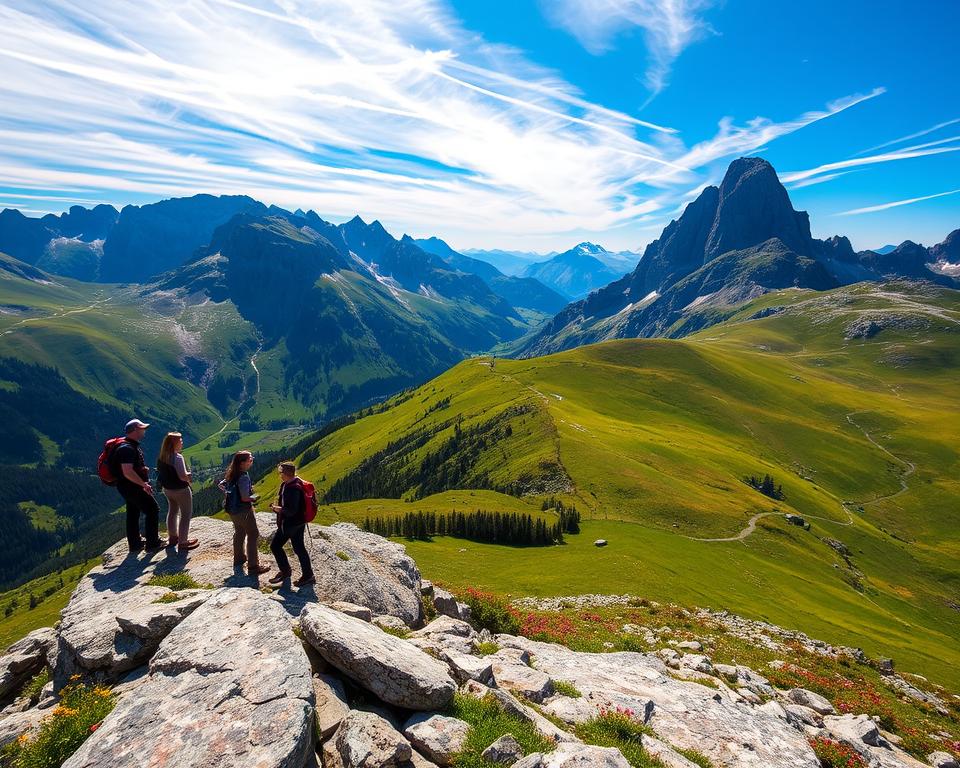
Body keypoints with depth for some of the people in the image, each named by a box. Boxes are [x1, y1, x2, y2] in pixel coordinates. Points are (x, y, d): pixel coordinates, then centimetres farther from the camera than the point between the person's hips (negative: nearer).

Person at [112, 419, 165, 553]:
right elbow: (128, 472, -30)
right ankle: (152, 543, 1)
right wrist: (144, 484, -23)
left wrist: (143, 469, 13)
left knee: (133, 514, 17)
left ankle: (135, 544, 28)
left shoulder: (132, 445, 11)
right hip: (132, 487, -11)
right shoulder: (127, 448, -23)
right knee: (153, 509, -4)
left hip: (129, 487, 11)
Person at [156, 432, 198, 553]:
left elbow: (162, 472, 12)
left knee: (172, 512, 26)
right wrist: (189, 476, -8)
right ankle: (183, 543, 9)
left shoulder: (161, 457, 0)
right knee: (186, 515, 5)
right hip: (180, 490, -8)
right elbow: (183, 476, -30)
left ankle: (172, 537, 42)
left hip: (167, 488, 8)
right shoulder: (177, 457, -26)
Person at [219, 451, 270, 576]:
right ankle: (253, 566, 4)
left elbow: (221, 485, 12)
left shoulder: (231, 475, 0)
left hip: (232, 509, 9)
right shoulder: (244, 477, -26)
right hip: (244, 510, -9)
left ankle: (239, 558, 43)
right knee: (253, 536, 1)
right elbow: (245, 498, -28)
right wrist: (255, 497, -10)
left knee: (239, 533, 26)